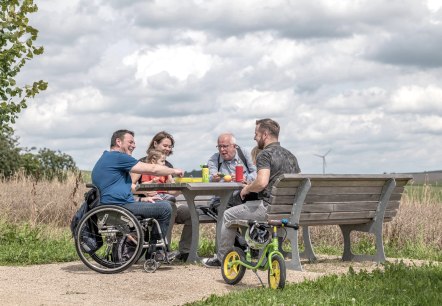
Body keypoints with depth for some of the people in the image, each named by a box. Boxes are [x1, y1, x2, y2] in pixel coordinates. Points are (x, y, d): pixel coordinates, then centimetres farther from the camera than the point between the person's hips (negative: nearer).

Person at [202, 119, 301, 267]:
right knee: (247, 206, 34)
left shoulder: (265, 154, -12)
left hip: (269, 207, -9)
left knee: (229, 215, 10)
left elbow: (262, 182, -27)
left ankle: (221, 258, 17)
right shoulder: (290, 155, 15)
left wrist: (247, 189, -5)